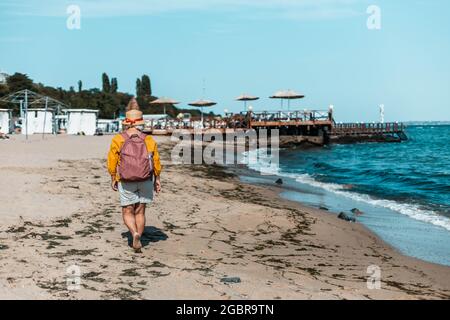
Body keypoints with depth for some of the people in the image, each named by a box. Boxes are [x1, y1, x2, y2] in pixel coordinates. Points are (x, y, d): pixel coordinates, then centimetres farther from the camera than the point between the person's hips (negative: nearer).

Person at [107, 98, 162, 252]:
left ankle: (135, 235, -17)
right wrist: (157, 180, 10)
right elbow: (156, 163, -2)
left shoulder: (118, 139, -9)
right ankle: (138, 239, 16)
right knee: (140, 212, 12)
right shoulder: (148, 140, -6)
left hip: (126, 182, -1)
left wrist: (113, 179, 8)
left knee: (128, 212, 6)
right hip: (146, 181, 2)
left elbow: (112, 162, -5)